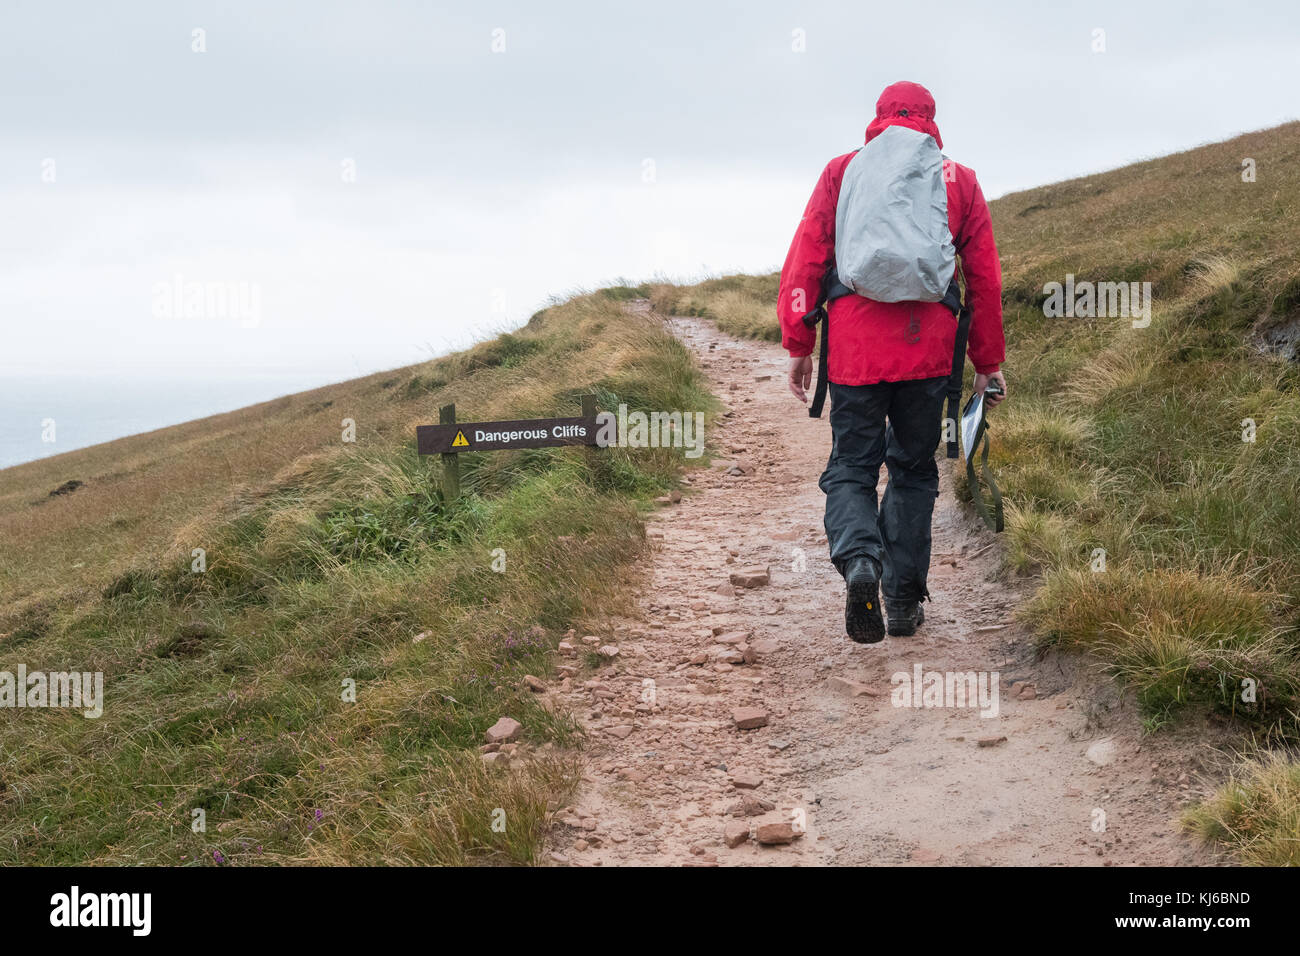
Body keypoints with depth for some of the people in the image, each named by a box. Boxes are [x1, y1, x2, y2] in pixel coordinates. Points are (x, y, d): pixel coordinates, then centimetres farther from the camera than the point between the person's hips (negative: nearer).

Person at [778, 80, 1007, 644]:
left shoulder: (842, 171, 9)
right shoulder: (959, 179, 11)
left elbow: (804, 261, 3)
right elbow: (985, 280, 11)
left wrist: (798, 345, 7)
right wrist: (988, 362, 17)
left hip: (854, 348, -1)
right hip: (928, 350, 1)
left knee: (851, 469, 7)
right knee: (913, 470, 15)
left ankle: (859, 560, -22)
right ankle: (903, 601, 14)